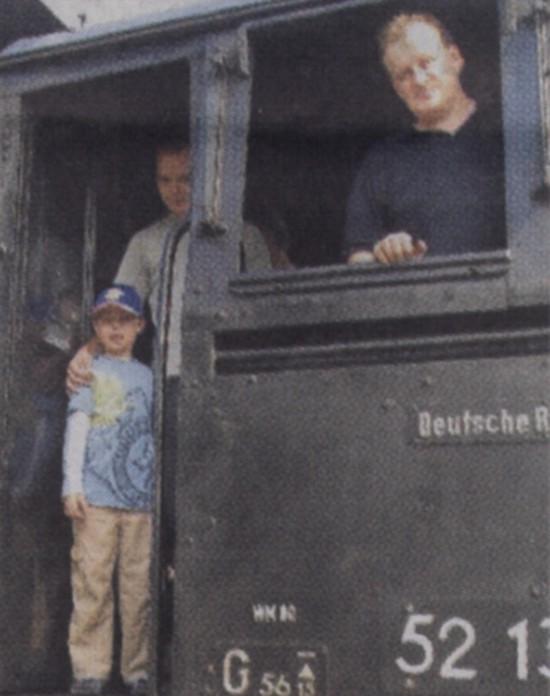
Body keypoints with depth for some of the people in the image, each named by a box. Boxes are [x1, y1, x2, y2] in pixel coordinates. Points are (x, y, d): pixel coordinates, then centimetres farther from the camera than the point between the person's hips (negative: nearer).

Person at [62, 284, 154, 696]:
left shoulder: (146, 376, 17)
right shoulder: (89, 371, 9)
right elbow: (77, 427, 2)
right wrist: (72, 485, -7)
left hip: (141, 496, 3)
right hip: (95, 495, -2)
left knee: (140, 584, 0)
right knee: (92, 583, -5)